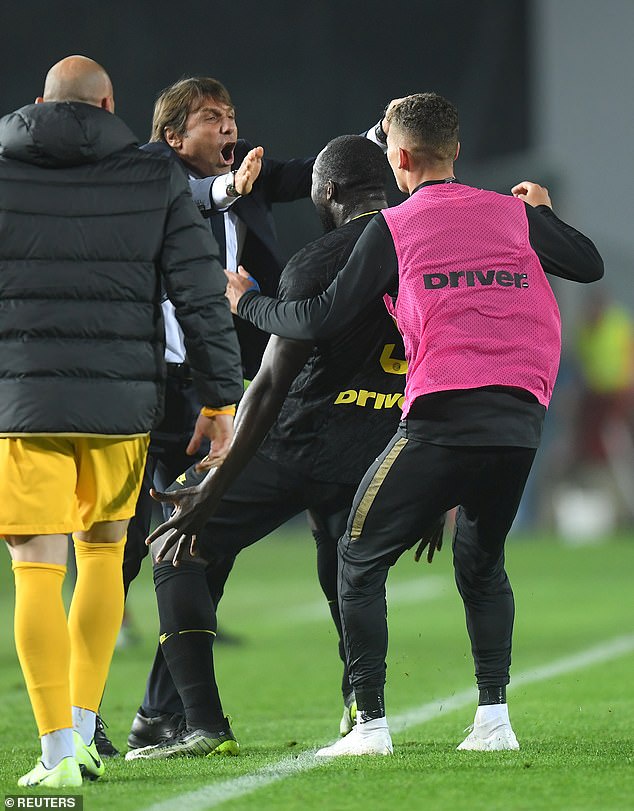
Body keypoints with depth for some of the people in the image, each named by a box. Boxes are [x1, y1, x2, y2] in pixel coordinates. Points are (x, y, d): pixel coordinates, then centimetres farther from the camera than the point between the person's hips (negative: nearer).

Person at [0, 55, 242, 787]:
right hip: (121, 404, 2)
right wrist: (222, 399, 7)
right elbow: (201, 295, 0)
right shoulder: (156, 181, 2)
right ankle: (83, 730, 18)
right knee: (102, 551, 21)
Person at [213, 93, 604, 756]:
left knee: (359, 558, 7)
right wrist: (543, 213, 44)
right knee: (481, 564, 22)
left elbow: (323, 319, 1)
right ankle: (494, 717, 11)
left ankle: (369, 722, -1)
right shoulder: (513, 216, 13)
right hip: (521, 418, 5)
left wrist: (249, 303, 18)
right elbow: (590, 265, 27)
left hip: (443, 415, -5)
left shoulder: (394, 229, 3)